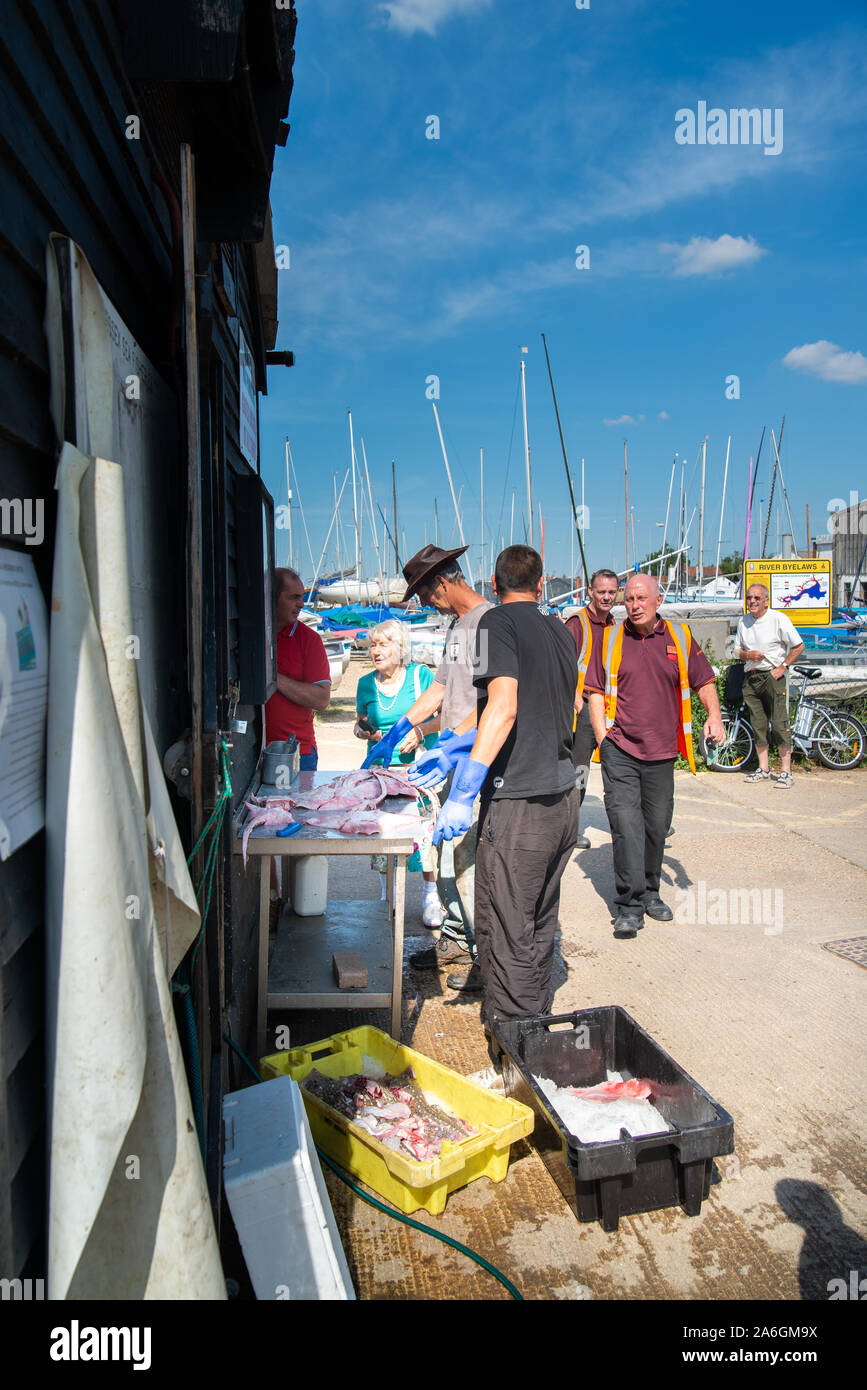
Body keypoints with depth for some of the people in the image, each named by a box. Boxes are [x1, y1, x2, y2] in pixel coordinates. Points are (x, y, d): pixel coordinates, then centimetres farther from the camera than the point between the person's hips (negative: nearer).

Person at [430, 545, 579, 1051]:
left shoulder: (498, 622, -8)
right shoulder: (561, 630, 14)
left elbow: (504, 708, -23)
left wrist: (464, 793, -25)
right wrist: (466, 746, 31)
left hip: (519, 805, -8)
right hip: (564, 797, 8)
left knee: (508, 937, 2)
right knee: (540, 928, 20)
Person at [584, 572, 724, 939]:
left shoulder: (680, 638, 7)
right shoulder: (610, 640, 3)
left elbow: (704, 682, 13)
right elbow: (596, 691, 4)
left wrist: (714, 716, -5)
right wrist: (602, 736, -5)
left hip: (661, 751, 2)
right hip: (619, 748, -2)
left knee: (657, 825, 10)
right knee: (625, 823, -10)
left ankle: (650, 893, 28)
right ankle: (629, 904, -6)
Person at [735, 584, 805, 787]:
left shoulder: (779, 619, -5)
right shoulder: (743, 621, 10)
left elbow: (798, 646, -1)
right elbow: (738, 650, 18)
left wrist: (783, 667, -10)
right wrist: (747, 654, -4)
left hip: (773, 676, -5)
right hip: (750, 677, 5)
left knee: (780, 723, -8)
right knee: (758, 725, 7)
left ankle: (786, 771, -3)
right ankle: (763, 769, 16)